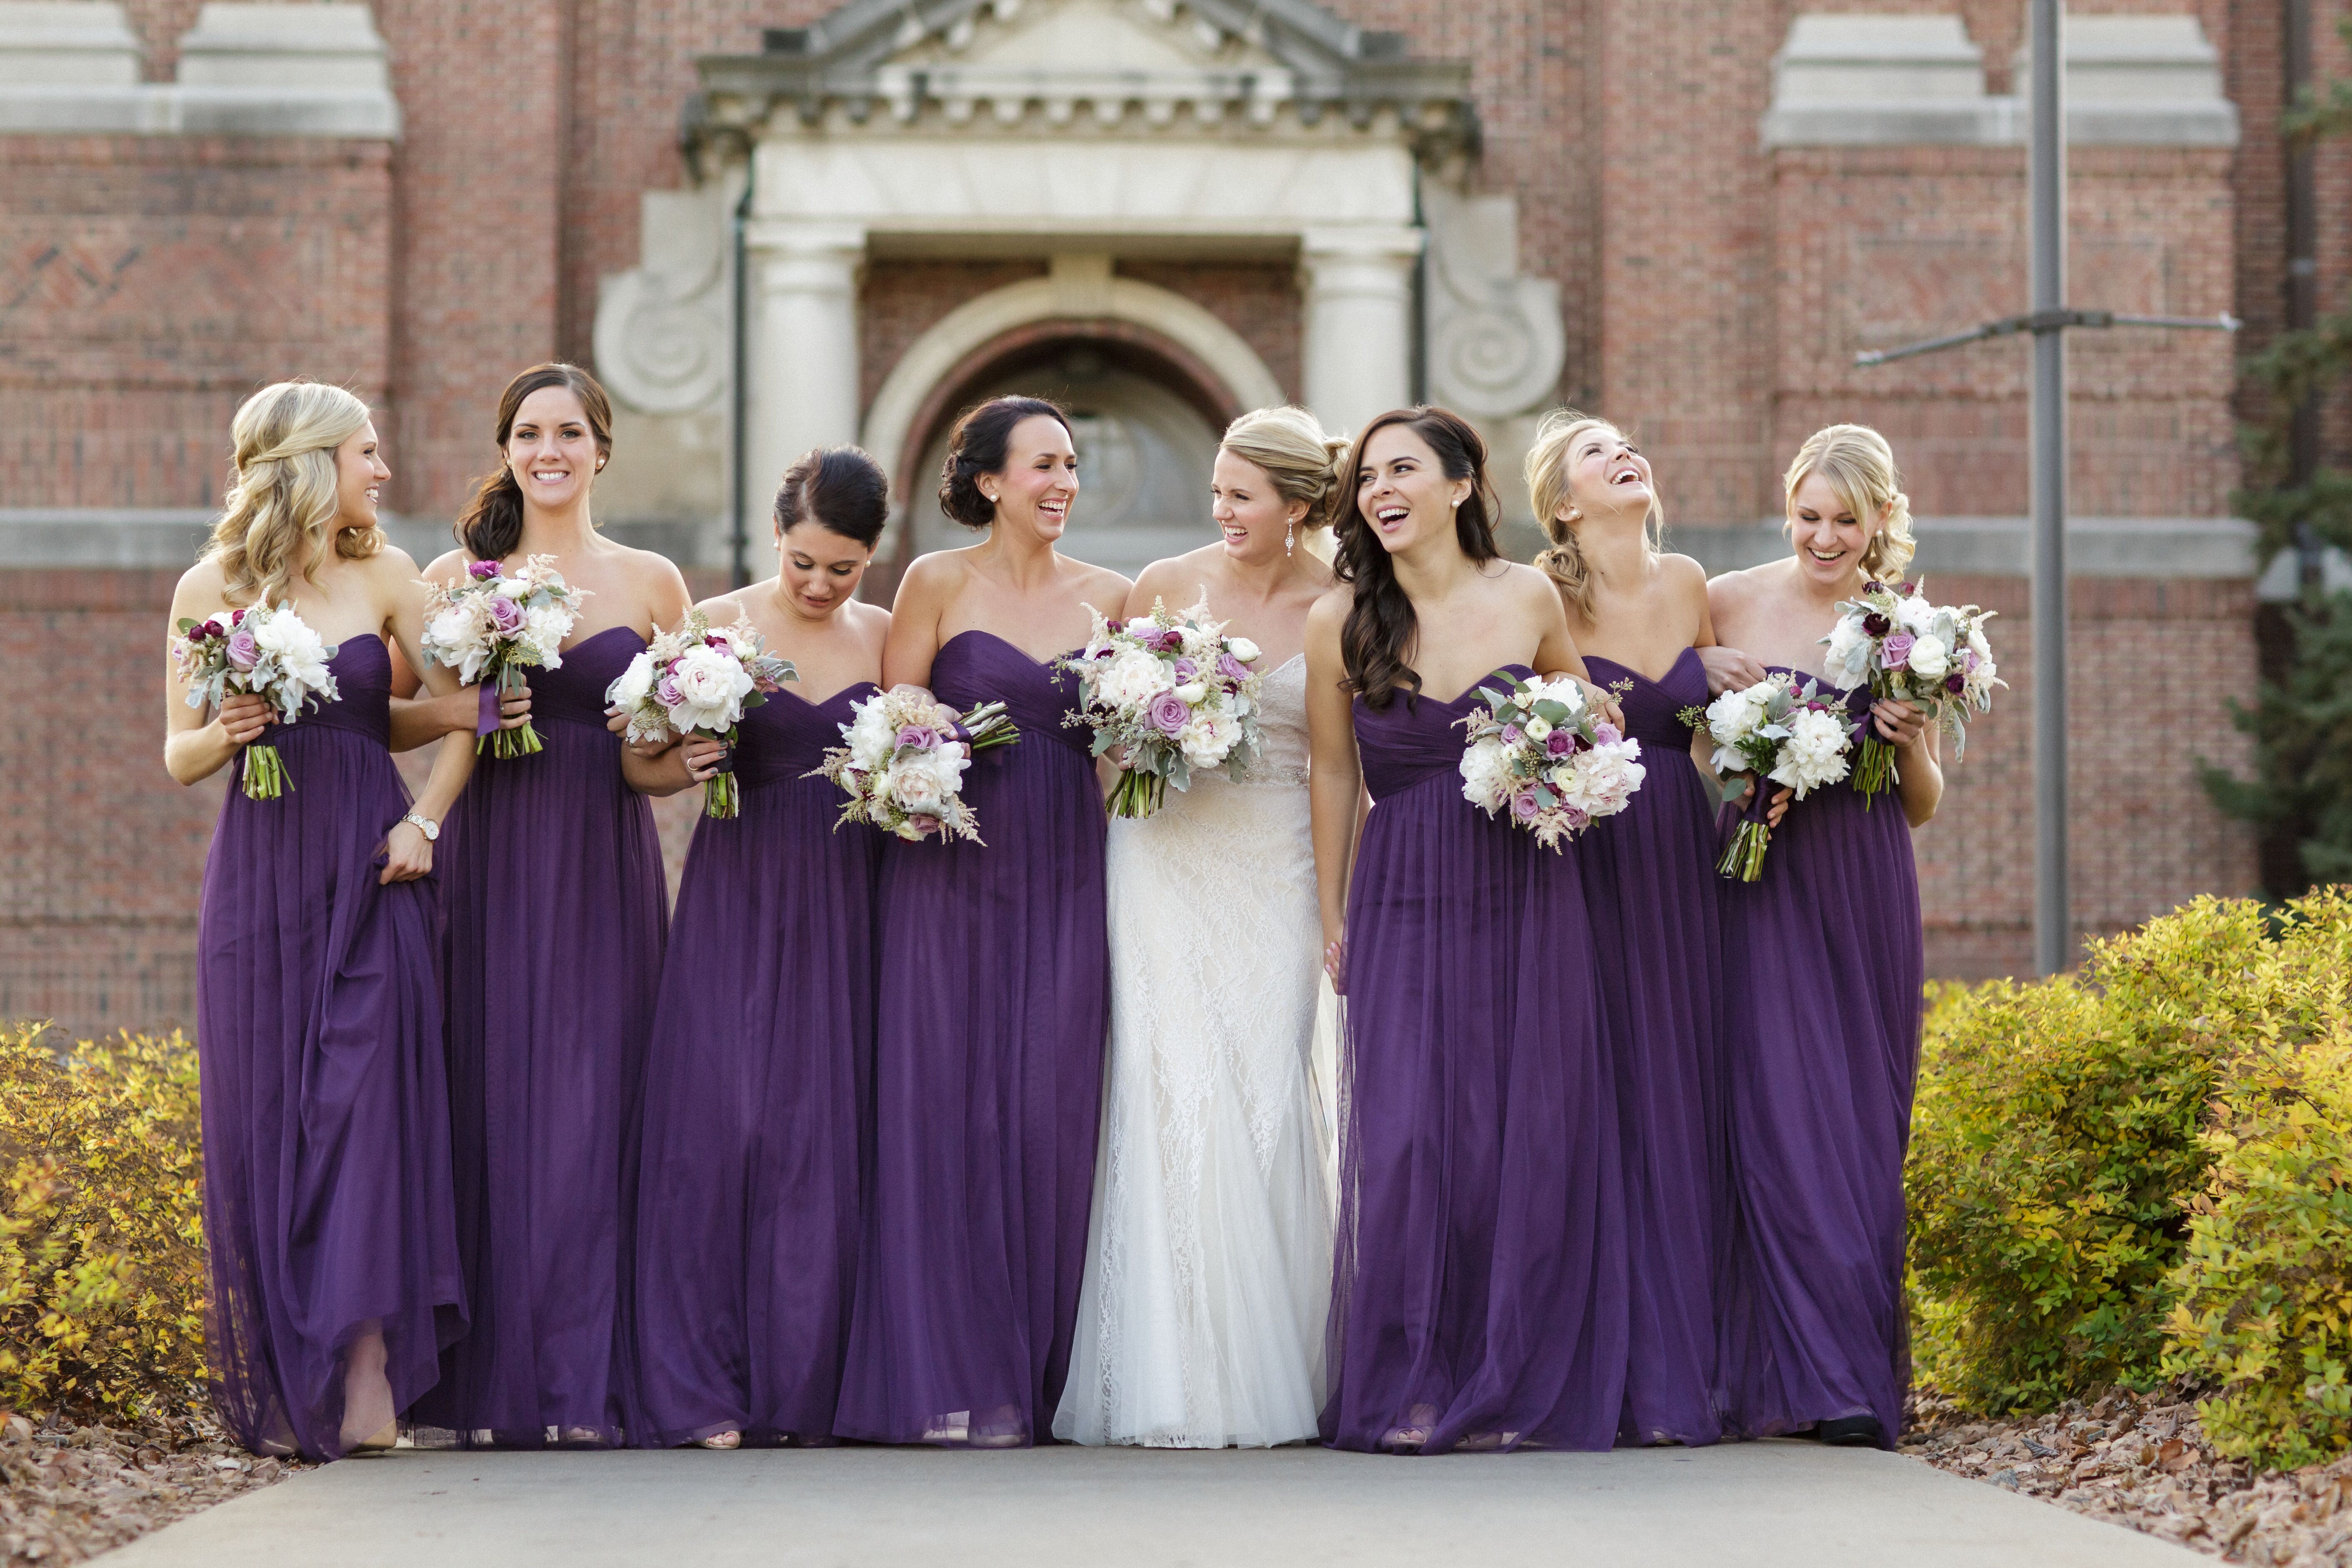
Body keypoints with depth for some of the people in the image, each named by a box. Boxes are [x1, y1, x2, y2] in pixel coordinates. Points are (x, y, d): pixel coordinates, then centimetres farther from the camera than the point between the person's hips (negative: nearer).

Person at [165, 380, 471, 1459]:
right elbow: (178, 756, 7)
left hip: (367, 872, 0)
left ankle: (366, 1370, -10)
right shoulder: (210, 590, 3)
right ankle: (278, 1389, 6)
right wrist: (224, 733, -13)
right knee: (261, 1112, -1)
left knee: (365, 1097, -9)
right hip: (259, 872, 0)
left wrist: (425, 822, -6)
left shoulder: (384, 577, 6)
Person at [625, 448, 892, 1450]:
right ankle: (701, 1391, -4)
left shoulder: (885, 637, 9)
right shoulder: (716, 625, 0)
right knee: (721, 1117, -9)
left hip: (846, 906, 3)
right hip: (739, 896, -3)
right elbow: (640, 765, 2)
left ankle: (804, 1385, 9)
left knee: (828, 1130, 0)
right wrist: (685, 766, -19)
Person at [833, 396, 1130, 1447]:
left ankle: (1030, 1379, 5)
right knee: (947, 1105, -6)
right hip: (954, 868, -3)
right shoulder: (938, 583, 2)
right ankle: (947, 1379, -3)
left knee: (1048, 1111, -2)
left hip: (1065, 875, 3)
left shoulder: (1108, 597, 12)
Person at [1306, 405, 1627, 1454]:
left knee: (1527, 1136, 0)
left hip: (1525, 899, 1)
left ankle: (1514, 1391, 9)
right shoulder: (1339, 622, 0)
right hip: (1403, 902, 0)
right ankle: (1405, 1394, 1)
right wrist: (1331, 922, 11)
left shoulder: (1530, 600, 1)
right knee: (1405, 1138, -8)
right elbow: (1333, 775, 9)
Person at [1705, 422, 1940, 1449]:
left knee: (1863, 1128, 1)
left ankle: (1864, 1378, 7)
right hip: (1760, 887, -1)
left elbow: (1924, 809, 12)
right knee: (1779, 1119, -9)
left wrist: (1911, 747, -8)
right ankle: (1820, 1380, -5)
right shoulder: (1728, 604, 2)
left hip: (1866, 900, 2)